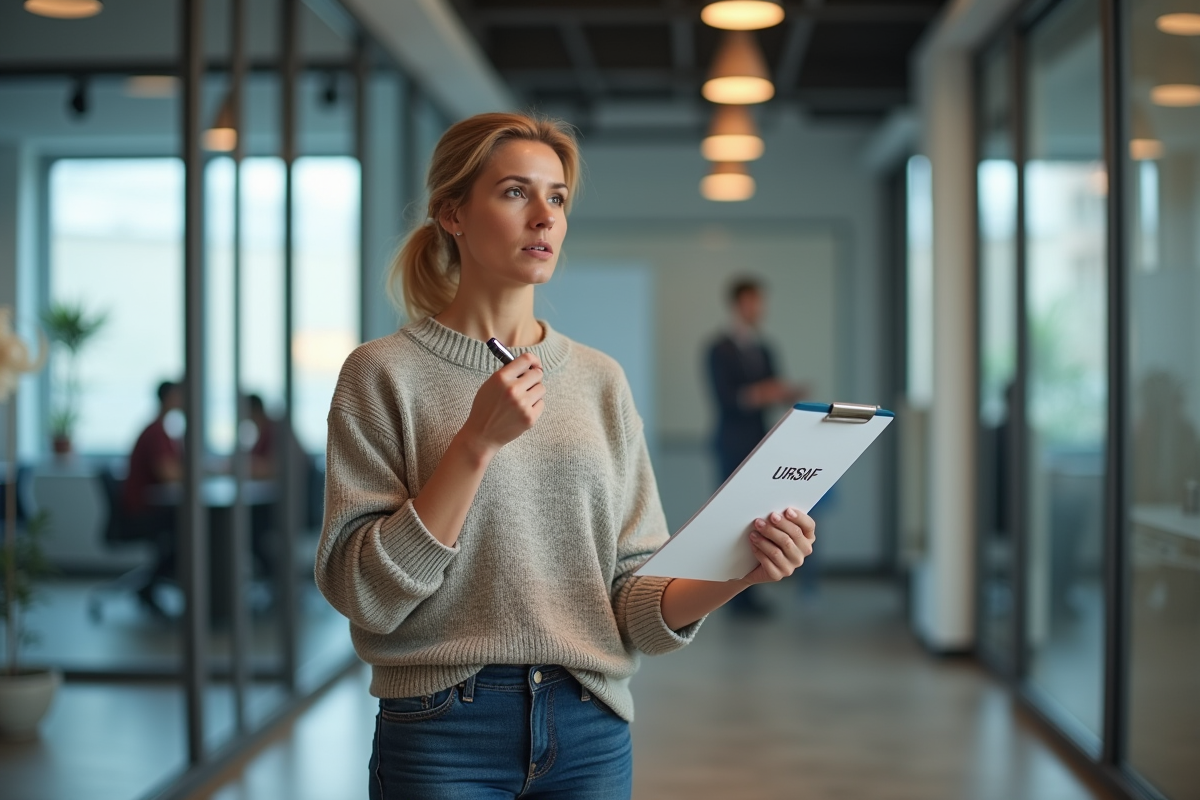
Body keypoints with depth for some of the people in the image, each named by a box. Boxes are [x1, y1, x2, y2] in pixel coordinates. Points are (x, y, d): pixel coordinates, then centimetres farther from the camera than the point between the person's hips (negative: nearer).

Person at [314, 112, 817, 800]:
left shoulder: (601, 381, 6)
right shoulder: (385, 374, -4)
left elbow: (633, 604, 2)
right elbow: (364, 593, -13)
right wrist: (477, 442, -18)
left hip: (591, 731, 3)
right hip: (445, 735, -3)